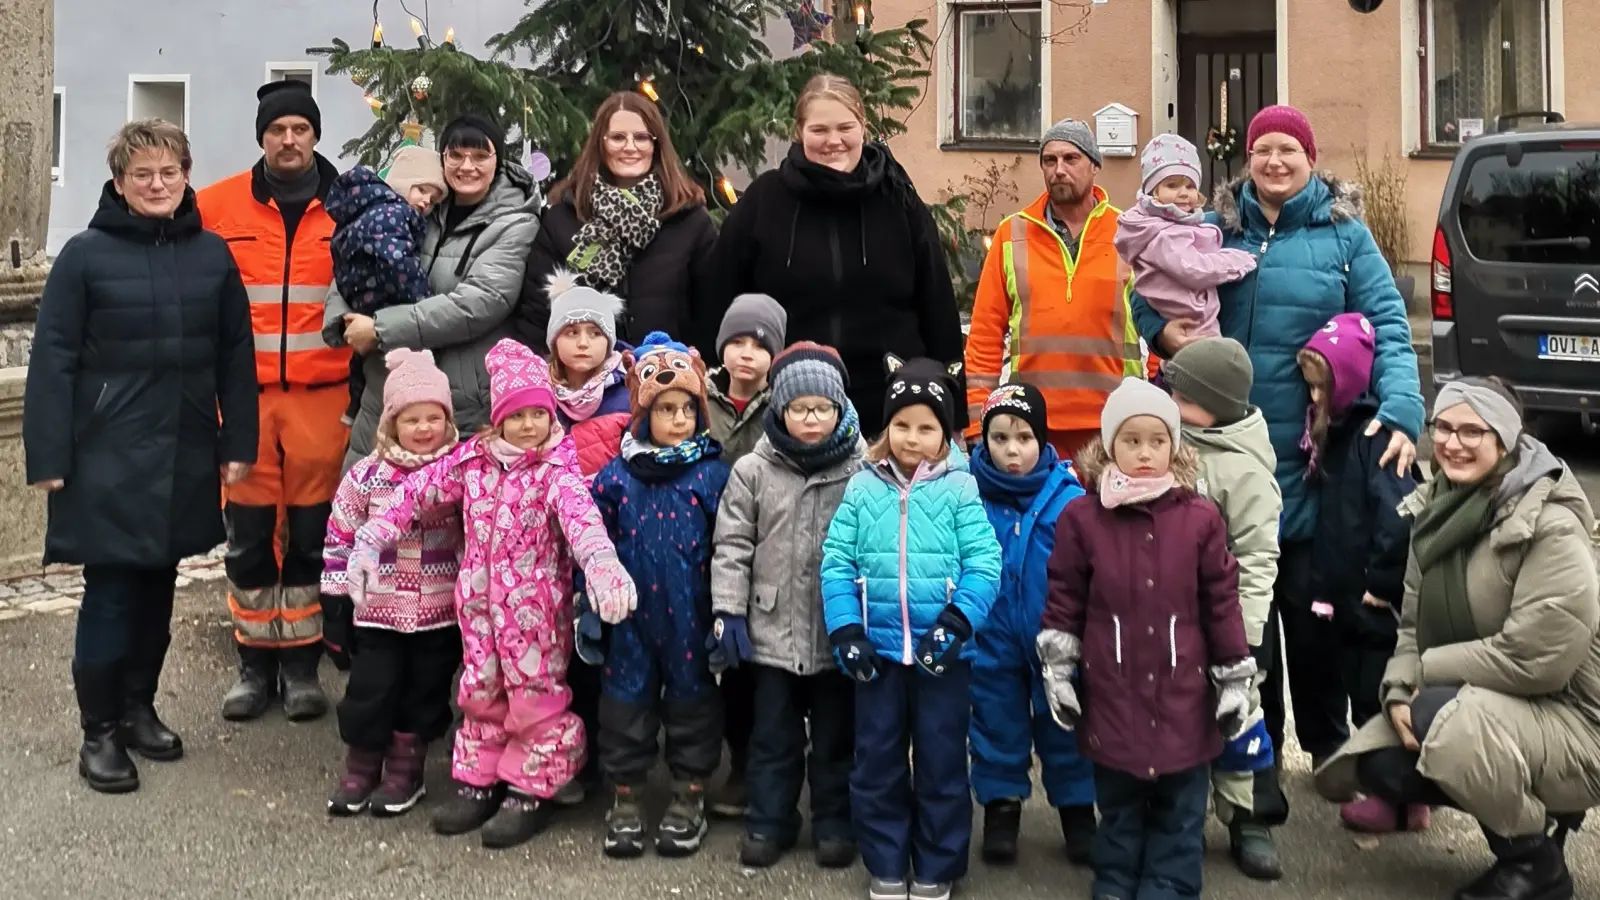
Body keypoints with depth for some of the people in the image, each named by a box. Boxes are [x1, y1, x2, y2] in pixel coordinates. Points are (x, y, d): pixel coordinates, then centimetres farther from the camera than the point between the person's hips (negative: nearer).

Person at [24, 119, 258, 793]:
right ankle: (99, 731, 14)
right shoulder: (86, 254, -4)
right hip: (109, 457, -3)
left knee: (158, 589, 13)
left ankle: (138, 708, 29)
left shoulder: (213, 254, 5)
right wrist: (48, 457, -9)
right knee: (110, 592, 1)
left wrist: (239, 443, 4)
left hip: (186, 455, 3)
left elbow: (235, 356, 8)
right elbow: (53, 360, -5)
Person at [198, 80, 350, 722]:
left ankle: (302, 664, 17)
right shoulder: (216, 206, 4)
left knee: (312, 532, 5)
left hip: (323, 397, -1)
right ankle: (255, 663, 18)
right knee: (248, 532, 5)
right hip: (246, 395, 1)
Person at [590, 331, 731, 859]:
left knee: (692, 699, 10)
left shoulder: (714, 474, -5)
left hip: (691, 617, -1)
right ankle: (625, 799, 25)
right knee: (627, 701, 9)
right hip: (631, 616, 1)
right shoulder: (616, 476, -1)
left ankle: (688, 799, 25)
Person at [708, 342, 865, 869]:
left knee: (836, 736, 13)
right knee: (773, 735, 13)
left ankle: (834, 823, 28)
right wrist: (727, 612, -6)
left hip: (840, 633, -1)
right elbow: (732, 547, -1)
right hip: (771, 631, 1)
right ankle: (769, 822, 27)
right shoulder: (753, 471, -2)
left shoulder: (862, 473, -6)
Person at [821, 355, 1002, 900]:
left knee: (941, 762, 9)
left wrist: (954, 625, -19)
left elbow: (983, 565, -10)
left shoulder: (959, 489, -4)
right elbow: (836, 563, -1)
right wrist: (846, 632, -9)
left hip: (941, 652, -2)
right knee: (877, 761, 11)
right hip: (877, 649, 2)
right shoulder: (862, 489, 1)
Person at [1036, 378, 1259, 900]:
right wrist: (1057, 668, -2)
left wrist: (1235, 680, 2)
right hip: (1112, 695, 0)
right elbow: (1064, 600, 1)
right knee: (1119, 808, 16)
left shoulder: (1200, 518, -5)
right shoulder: (1082, 519, -5)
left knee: (1180, 813, 12)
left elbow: (1222, 603, 0)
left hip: (1183, 697, 0)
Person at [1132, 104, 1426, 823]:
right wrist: (1165, 329, -7)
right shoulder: (1218, 226, 8)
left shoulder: (1343, 233, 3)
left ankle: (1327, 742, 25)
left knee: (1309, 598, 4)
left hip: (1313, 453, -2)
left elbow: (1387, 326, -4)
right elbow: (1149, 294, 14)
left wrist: (1401, 412, -18)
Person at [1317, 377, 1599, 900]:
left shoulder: (1551, 527, -21)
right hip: (1479, 705, 8)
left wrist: (1424, 669, -16)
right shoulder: (1436, 509, 2)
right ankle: (1531, 808, 12)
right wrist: (1399, 691, -15)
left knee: (1447, 722, -33)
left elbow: (1534, 658, -26)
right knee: (1377, 762, -8)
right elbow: (1414, 623, 4)